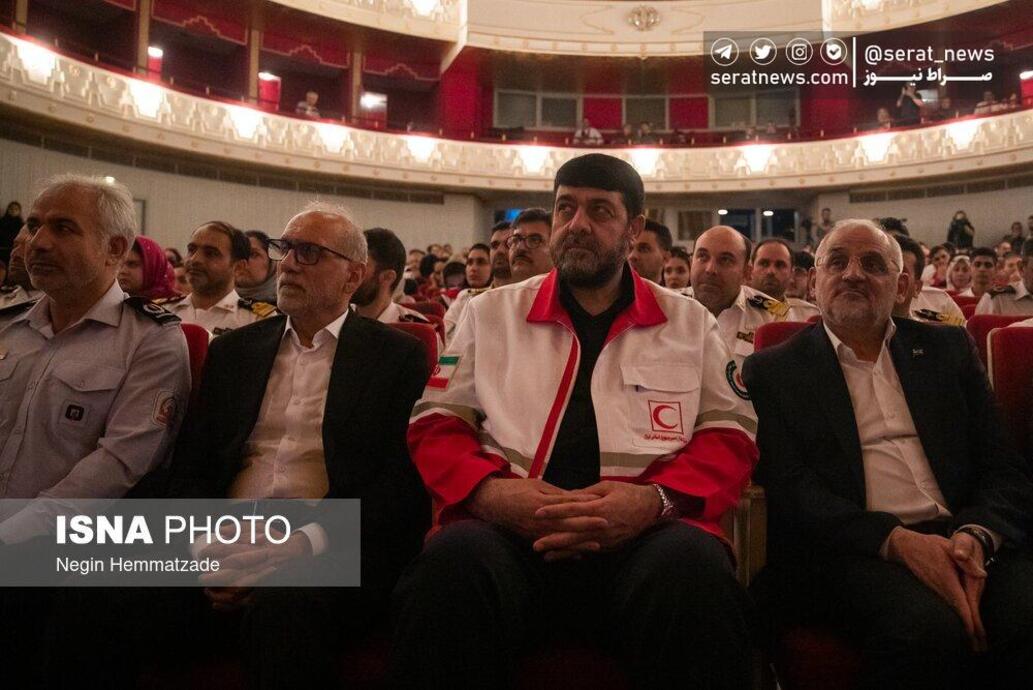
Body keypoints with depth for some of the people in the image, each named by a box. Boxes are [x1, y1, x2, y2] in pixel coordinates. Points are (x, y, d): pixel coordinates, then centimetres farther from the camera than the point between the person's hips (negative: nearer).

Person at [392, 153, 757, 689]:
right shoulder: (491, 313, 16)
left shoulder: (689, 323, 15)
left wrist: (657, 499, -12)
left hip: (643, 532, 1)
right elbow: (435, 425, 12)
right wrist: (490, 490, -10)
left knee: (694, 568, -34)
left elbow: (728, 438, 10)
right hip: (509, 527, 0)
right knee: (453, 563, -33)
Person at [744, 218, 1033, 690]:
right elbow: (789, 487, -3)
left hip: (964, 538, 3)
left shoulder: (950, 350, 18)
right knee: (930, 630, -32)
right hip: (850, 547, -3)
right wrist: (896, 540, -18)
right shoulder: (773, 370, 8)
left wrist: (976, 536, -10)